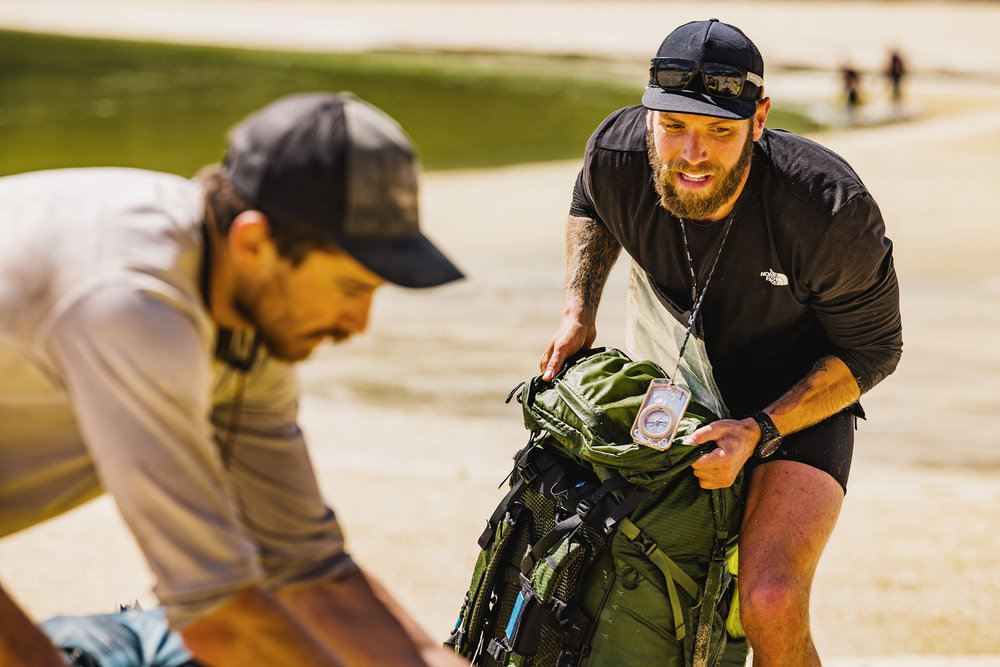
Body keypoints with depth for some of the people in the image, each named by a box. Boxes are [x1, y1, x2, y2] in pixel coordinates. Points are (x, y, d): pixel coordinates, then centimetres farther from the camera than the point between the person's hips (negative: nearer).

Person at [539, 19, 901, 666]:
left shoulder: (832, 211, -33)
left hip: (800, 392, -4)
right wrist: (578, 310, -7)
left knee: (771, 606, -26)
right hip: (668, 369, 5)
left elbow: (872, 351, -17)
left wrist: (759, 430, -28)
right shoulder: (617, 152, -22)